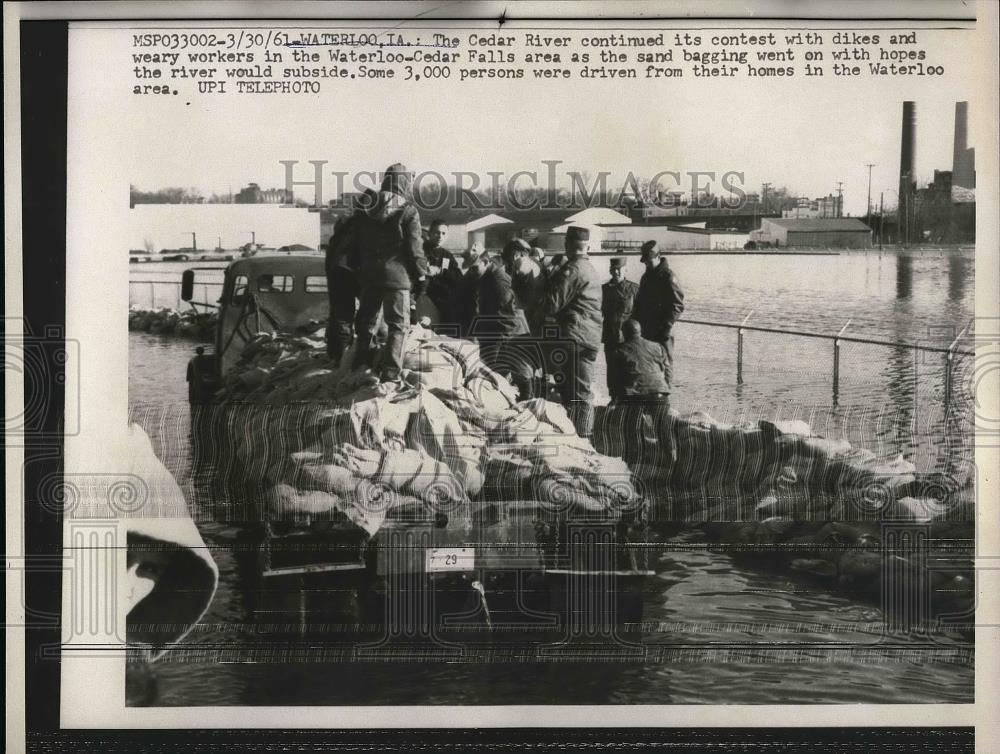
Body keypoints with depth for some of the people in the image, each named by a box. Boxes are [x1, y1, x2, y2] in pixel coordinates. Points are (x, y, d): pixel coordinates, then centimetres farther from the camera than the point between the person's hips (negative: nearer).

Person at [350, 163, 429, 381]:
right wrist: (421, 277, -1)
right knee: (397, 325, -1)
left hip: (368, 275, 5)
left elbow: (356, 247, 14)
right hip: (396, 275, -5)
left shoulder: (368, 211, 9)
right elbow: (414, 248, -10)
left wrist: (360, 270, 21)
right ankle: (390, 372, -8)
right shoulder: (408, 212, -9)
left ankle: (362, 365, 23)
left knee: (366, 321, 16)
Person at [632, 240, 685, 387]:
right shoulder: (646, 276, 15)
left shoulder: (668, 277, -9)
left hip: (661, 332, -8)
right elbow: (639, 302, 23)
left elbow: (677, 305, -13)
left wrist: (666, 327, -18)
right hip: (645, 331, 8)